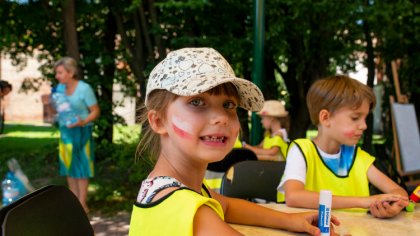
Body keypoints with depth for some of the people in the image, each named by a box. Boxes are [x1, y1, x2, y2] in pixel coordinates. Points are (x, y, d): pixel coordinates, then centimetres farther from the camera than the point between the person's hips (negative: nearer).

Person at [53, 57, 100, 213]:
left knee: (81, 166, 0)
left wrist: (83, 122, -25)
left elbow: (95, 111, -9)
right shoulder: (60, 88, 4)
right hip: (65, 131, 6)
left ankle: (82, 204, 8)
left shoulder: (84, 88, -13)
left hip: (81, 132, -6)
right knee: (69, 166, 10)